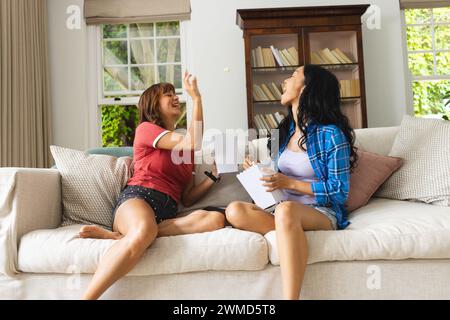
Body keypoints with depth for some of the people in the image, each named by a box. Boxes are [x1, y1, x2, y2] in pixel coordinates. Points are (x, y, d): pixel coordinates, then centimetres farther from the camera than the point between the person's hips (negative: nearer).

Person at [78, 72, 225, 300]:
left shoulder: (184, 148, 27)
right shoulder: (146, 128, 11)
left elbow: (187, 199, 20)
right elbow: (193, 143, -6)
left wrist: (214, 175, 8)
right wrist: (196, 98, -1)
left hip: (168, 214, 5)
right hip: (138, 198, -5)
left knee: (216, 219, -28)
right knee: (144, 231, -42)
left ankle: (117, 235, -28)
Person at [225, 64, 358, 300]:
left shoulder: (331, 134, -6)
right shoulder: (284, 131, 14)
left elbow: (340, 191, -8)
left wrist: (289, 183, -17)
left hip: (321, 214, -5)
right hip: (283, 209, 6)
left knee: (285, 210, -40)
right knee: (235, 211, -24)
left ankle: (291, 296, -37)